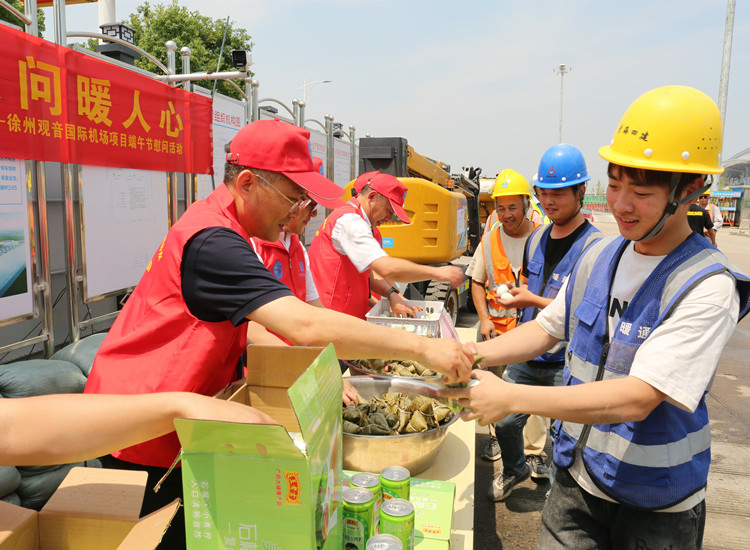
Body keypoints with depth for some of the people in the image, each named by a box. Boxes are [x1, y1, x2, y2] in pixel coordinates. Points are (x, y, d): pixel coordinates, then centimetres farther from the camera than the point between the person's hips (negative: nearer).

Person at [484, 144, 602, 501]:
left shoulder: (593, 248, -13)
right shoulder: (536, 238, 9)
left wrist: (534, 300, -20)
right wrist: (514, 295, 6)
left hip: (567, 363, -6)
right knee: (504, 419, 14)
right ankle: (515, 468, 43)